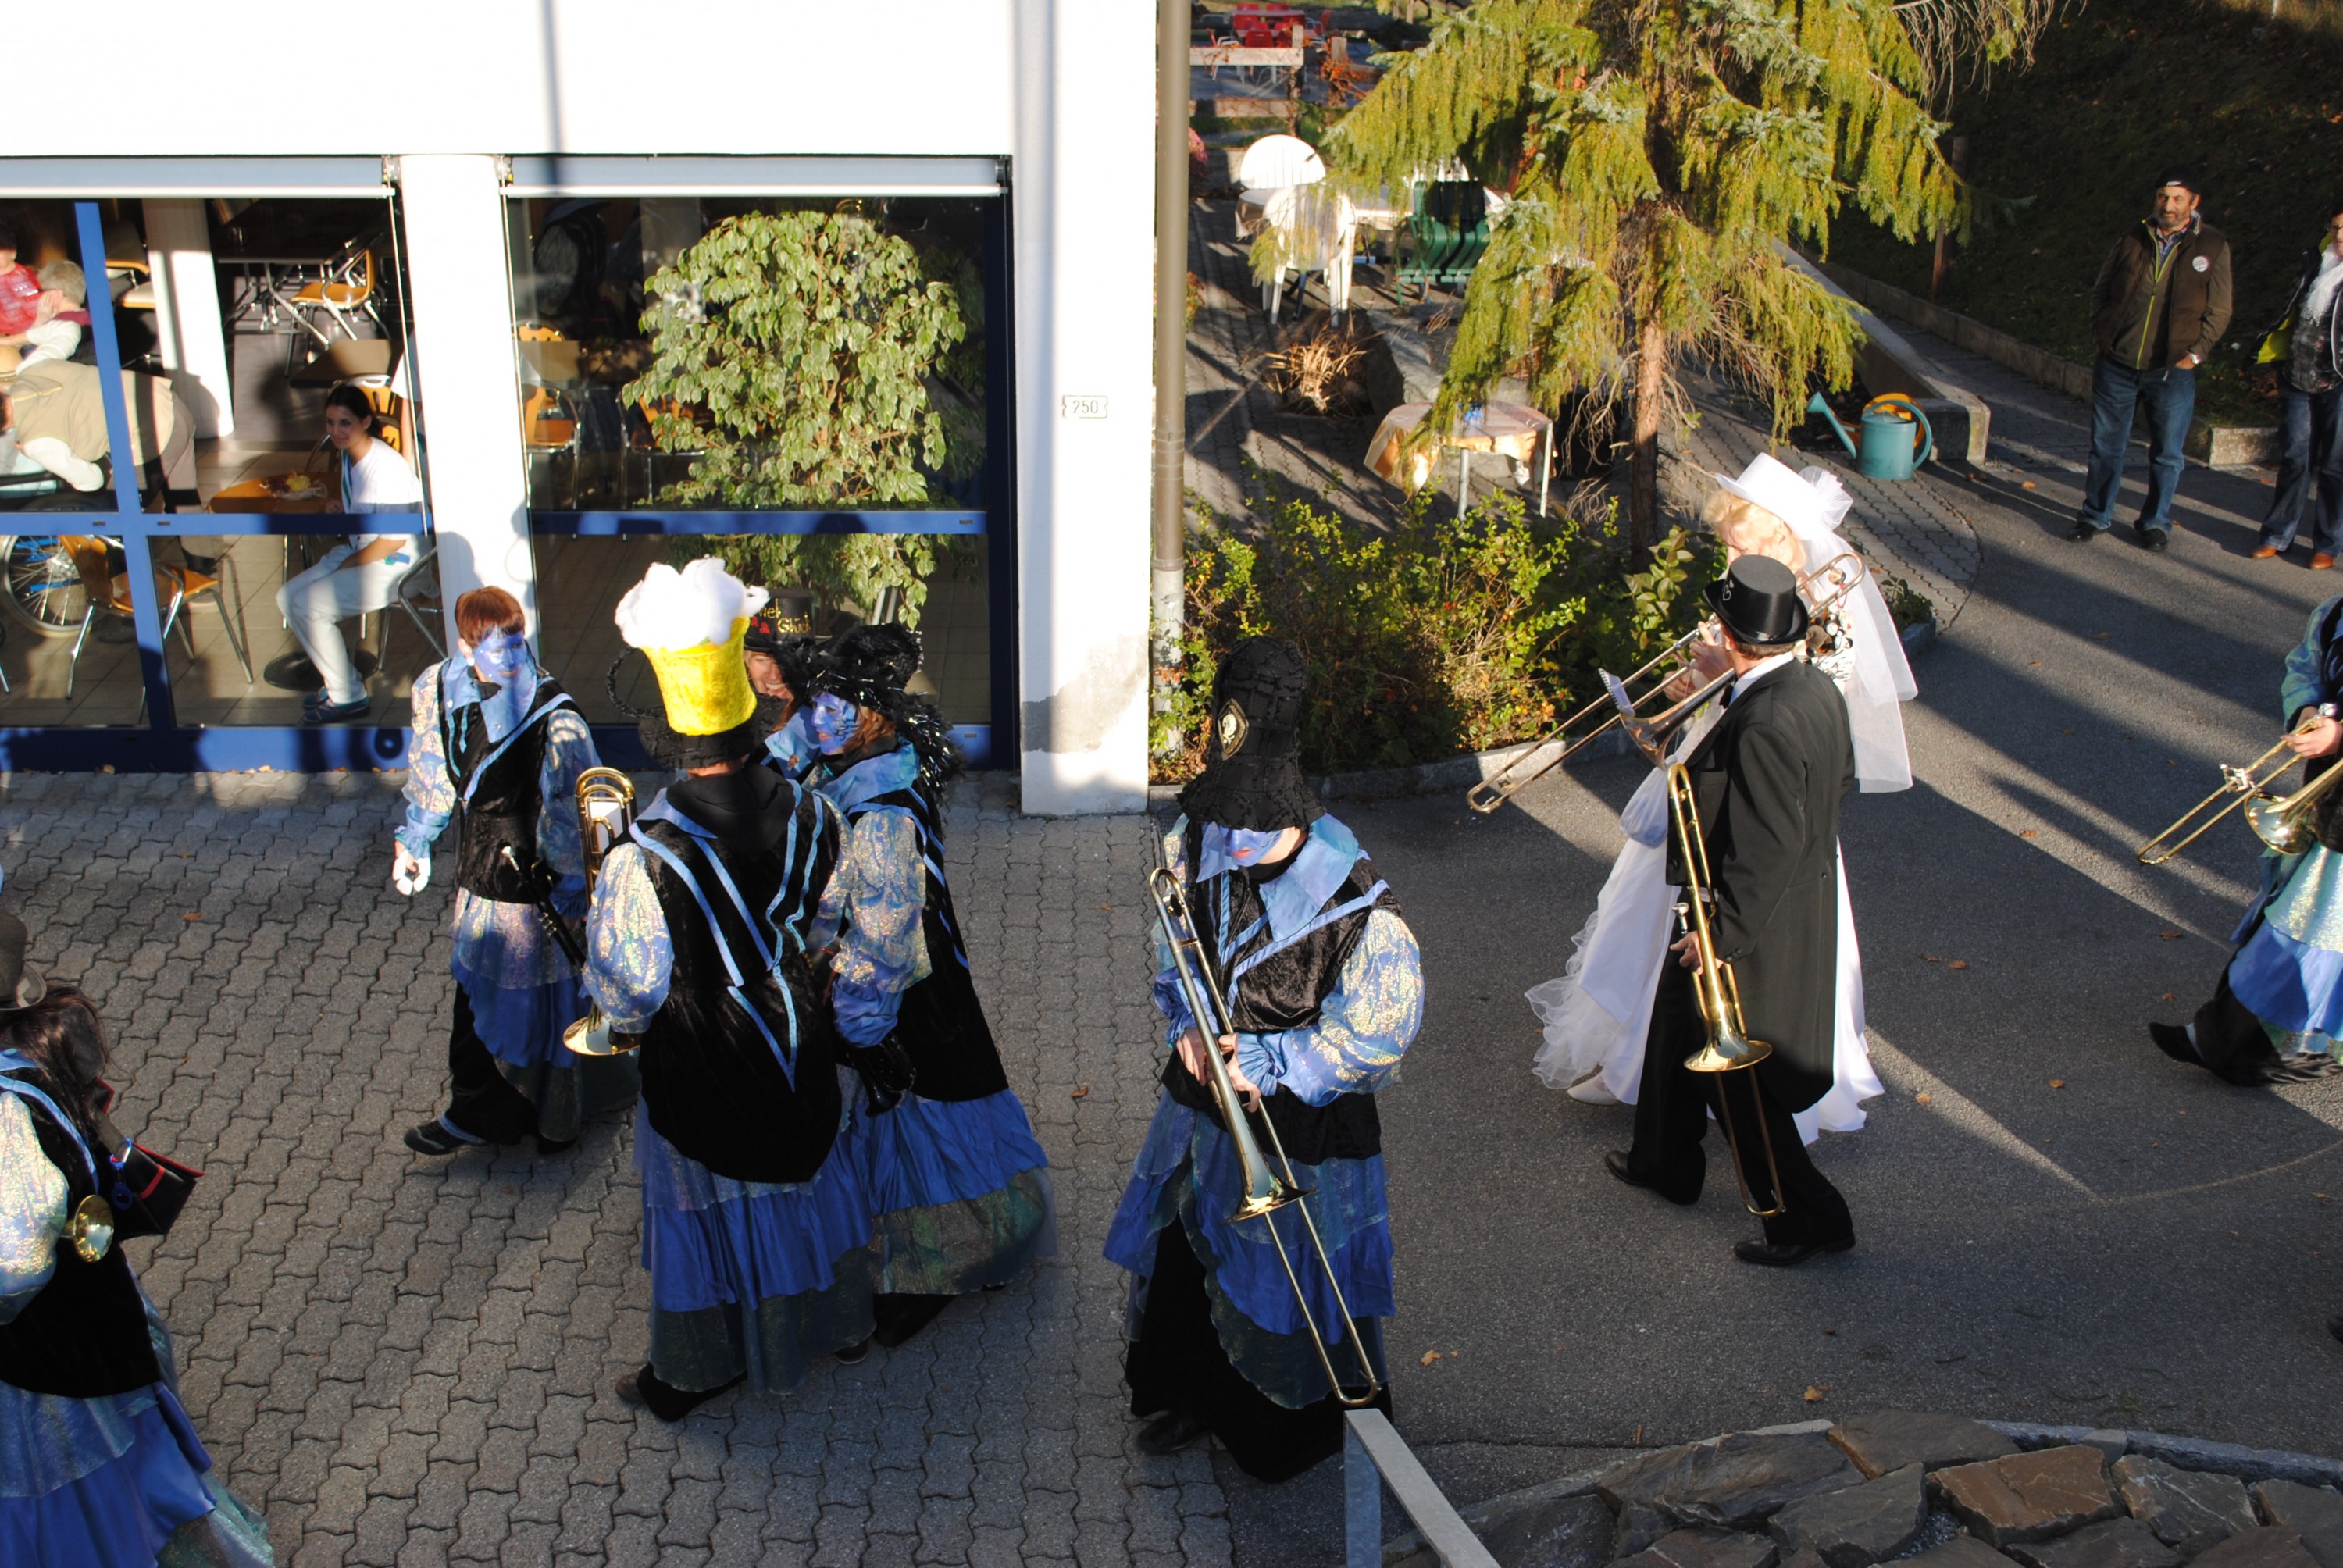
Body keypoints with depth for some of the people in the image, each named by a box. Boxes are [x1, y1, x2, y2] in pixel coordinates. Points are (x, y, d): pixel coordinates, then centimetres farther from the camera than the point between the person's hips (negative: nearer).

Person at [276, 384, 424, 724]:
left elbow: (394, 539, -23)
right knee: (287, 598, 1)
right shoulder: (347, 455, 5)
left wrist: (350, 563, -12)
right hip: (359, 553, 9)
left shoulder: (384, 467, -23)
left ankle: (348, 696, -4)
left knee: (308, 607, -18)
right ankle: (340, 679, 12)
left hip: (394, 566, -9)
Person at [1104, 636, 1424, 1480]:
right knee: (1183, 1252, 22)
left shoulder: (1352, 902, -29)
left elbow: (1383, 1026, -22)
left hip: (1300, 1126, -5)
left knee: (1283, 1278, 14)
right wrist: (1187, 1028, -12)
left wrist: (1262, 1062, -22)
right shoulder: (1198, 843, -12)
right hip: (1205, 1095, 5)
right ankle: (1189, 1394, 49)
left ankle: (1291, 1430, 41)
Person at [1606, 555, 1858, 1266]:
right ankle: (1666, 1162, 46)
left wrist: (1722, 934, -21)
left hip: (1754, 923, -10)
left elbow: (1767, 851, -31)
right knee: (1678, 1028, 27)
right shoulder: (1818, 688, -4)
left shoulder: (1762, 725, -32)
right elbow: (1841, 777, 12)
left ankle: (1810, 1216, 20)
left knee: (1735, 1078, 7)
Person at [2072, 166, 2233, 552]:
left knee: (2166, 453, 7)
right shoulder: (2133, 240, 5)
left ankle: (2156, 522, 20)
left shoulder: (2212, 247, 0)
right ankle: (2095, 516, 21)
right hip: (2117, 364, 2)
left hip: (2173, 370, -2)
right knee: (2106, 445, 9)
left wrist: (2196, 353, -5)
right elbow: (2100, 290, 14)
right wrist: (2100, 334, 3)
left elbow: (2218, 311, 4)